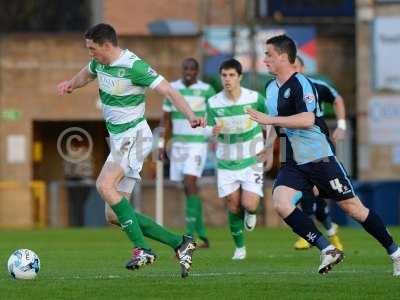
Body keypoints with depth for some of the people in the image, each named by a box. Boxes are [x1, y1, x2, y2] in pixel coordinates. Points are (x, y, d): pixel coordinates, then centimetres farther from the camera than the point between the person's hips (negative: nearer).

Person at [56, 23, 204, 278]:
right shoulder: (100, 62, 9)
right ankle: (180, 244, 6)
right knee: (114, 216, 3)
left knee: (105, 185, -31)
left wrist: (191, 116, -36)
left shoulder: (133, 66, -18)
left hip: (133, 137, -9)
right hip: (119, 140, 9)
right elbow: (87, 73, 35)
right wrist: (72, 84, 18)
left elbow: (168, 90, -23)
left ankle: (142, 249, -28)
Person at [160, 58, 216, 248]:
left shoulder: (206, 90, -6)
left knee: (190, 184, -18)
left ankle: (190, 235, -20)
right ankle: (203, 236, 15)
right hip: (178, 144, 5)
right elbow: (166, 118, 12)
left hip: (198, 144, -5)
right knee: (188, 189, 7)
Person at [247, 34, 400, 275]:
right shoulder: (272, 88, 11)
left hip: (320, 158, -7)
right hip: (293, 163, 7)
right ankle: (328, 250, -12)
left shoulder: (301, 84, -15)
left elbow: (307, 120, -30)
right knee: (281, 204, -17)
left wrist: (270, 119, -28)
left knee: (352, 207, -1)